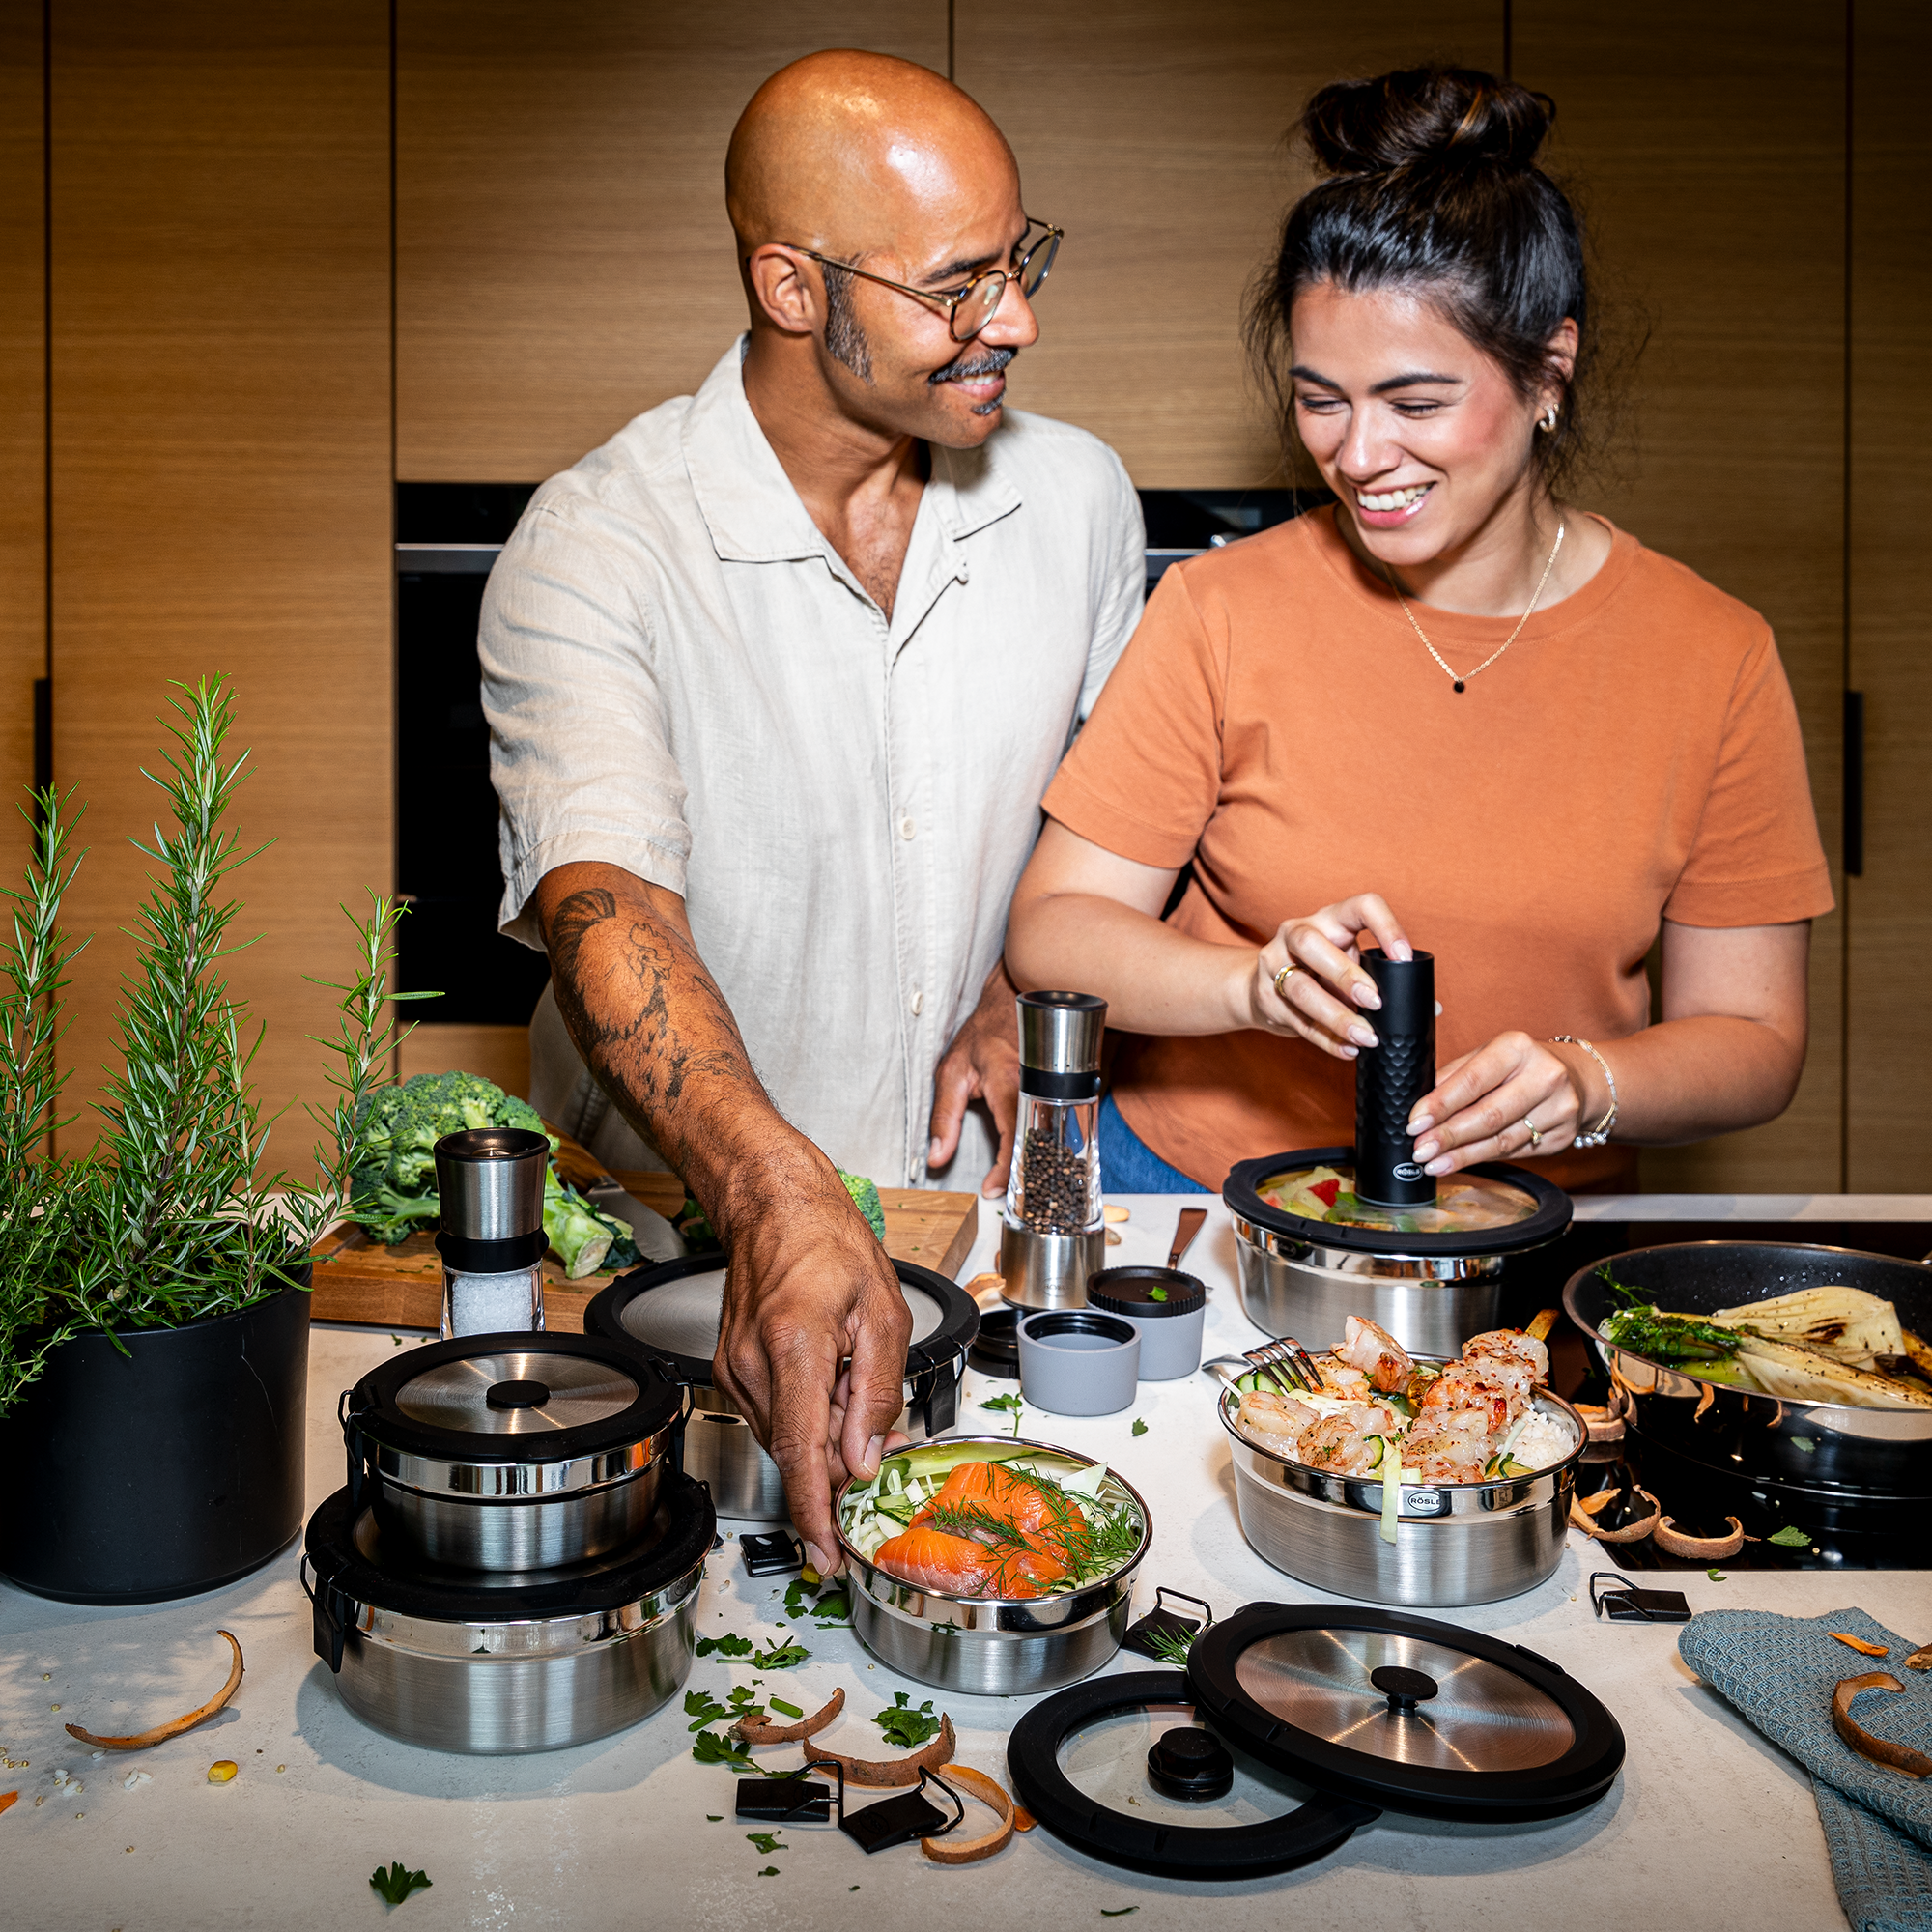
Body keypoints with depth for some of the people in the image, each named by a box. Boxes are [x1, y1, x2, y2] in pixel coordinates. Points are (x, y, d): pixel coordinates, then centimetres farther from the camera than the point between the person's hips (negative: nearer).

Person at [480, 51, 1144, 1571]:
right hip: (685, 1221, -2)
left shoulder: (1079, 496, 2)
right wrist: (776, 1199, -46)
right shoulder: (593, 550, -15)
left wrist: (1032, 988, -2)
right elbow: (603, 907, -29)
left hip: (978, 1209, 3)